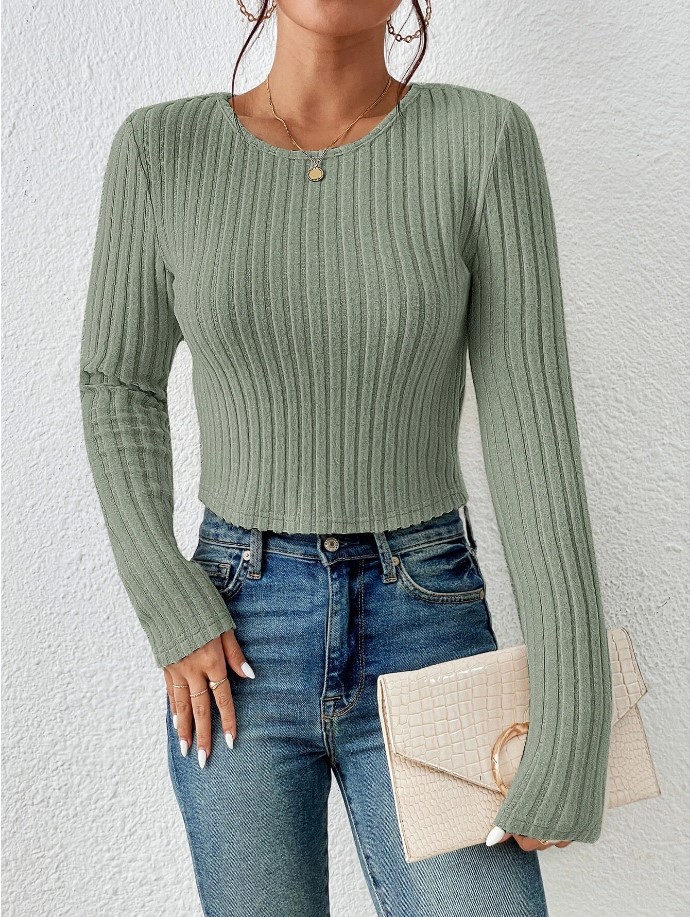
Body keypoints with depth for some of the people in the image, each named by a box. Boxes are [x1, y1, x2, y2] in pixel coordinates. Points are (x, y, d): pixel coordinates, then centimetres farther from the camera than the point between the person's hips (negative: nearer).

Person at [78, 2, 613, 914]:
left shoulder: (486, 138, -8)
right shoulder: (160, 147, -3)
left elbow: (533, 425, -11)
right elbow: (120, 386, 5)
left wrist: (574, 720, -14)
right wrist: (173, 618, -6)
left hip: (426, 631, -1)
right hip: (239, 645, 1)